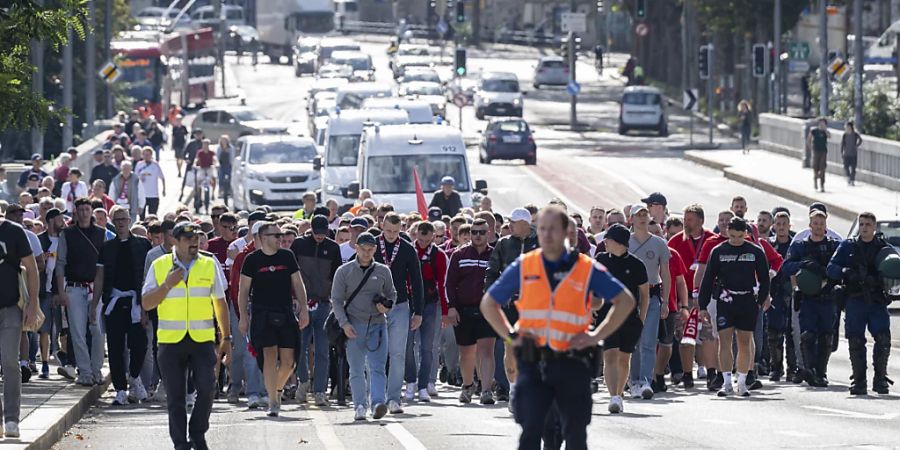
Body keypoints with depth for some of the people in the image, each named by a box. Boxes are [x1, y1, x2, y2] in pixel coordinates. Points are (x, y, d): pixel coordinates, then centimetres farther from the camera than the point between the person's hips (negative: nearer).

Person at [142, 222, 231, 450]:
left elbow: (220, 303, 14)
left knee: (206, 389, -11)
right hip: (170, 340, 0)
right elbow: (146, 303, 1)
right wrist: (167, 284, -13)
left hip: (203, 339, 0)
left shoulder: (210, 265, 7)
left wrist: (226, 338, 13)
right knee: (175, 396, 1)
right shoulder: (159, 266, 4)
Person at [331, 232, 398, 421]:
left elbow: (391, 294, 20)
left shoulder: (383, 271, 9)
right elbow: (336, 300, 4)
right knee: (356, 369, 2)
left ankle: (377, 402, -20)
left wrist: (387, 306, -3)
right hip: (354, 326, 0)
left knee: (377, 367, -11)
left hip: (377, 324, 0)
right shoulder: (344, 271, 5)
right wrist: (344, 323, -7)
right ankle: (360, 405, 9)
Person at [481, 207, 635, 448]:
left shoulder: (587, 269, 1)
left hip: (572, 363, 0)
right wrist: (510, 335, 3)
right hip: (533, 362, 0)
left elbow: (625, 301, 8)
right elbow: (488, 303, 15)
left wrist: (598, 335, 0)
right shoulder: (523, 267, 5)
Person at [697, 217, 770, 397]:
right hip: (725, 300, 0)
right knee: (724, 340, -8)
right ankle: (727, 382, -6)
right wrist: (703, 306, 2)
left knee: (744, 342, 4)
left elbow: (764, 278, 11)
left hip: (747, 301, 0)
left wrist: (762, 299, -1)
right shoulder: (718, 252, 3)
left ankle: (742, 383, 11)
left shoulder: (755, 252, 4)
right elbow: (708, 279, 6)